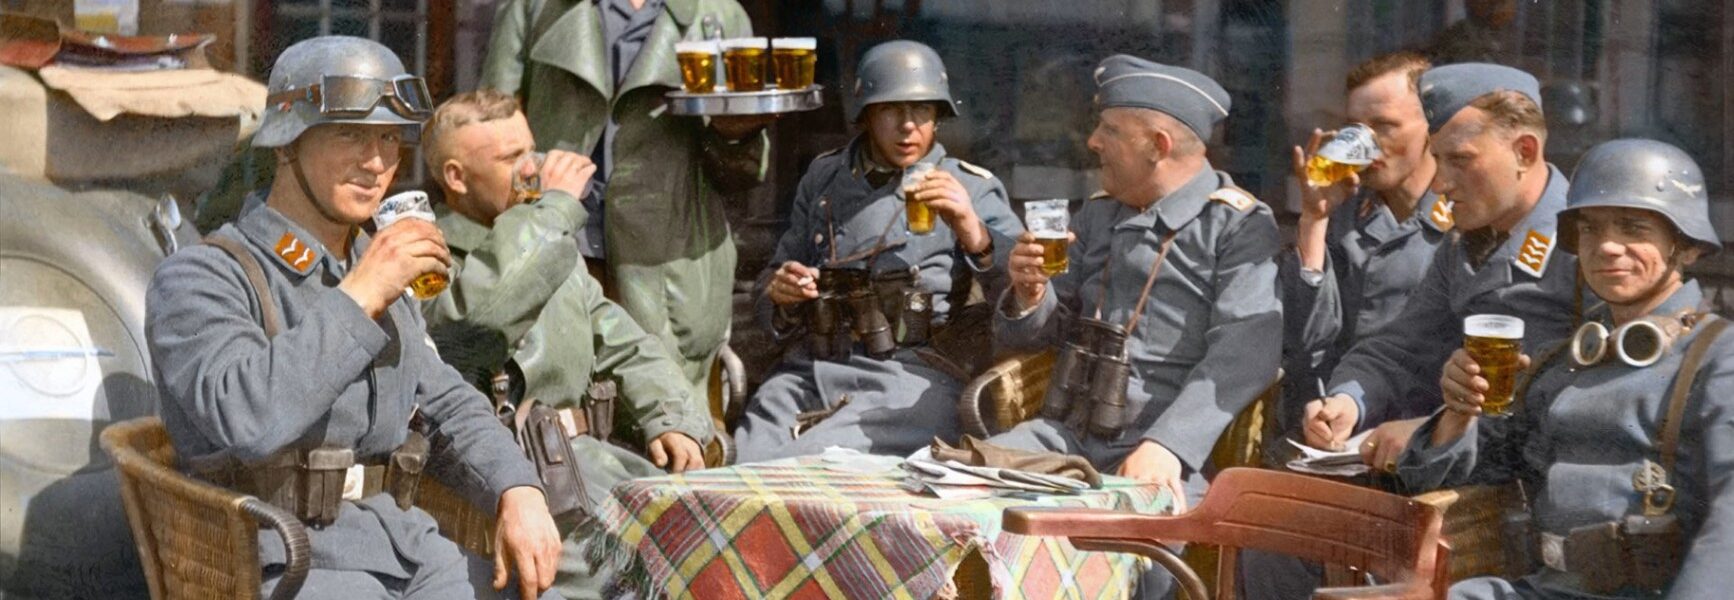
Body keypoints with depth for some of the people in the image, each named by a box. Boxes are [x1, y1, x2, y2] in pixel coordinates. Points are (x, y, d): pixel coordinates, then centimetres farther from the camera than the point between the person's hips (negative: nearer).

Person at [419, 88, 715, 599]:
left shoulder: (555, 250, 25)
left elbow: (627, 347, 23)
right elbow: (485, 313, -26)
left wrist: (671, 420, 3)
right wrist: (555, 205, -12)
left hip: (587, 449, 8)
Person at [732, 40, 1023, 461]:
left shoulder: (972, 190, 7)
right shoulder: (824, 178, 20)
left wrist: (974, 234, -23)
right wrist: (780, 293, 1)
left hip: (911, 380, -4)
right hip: (808, 371, 4)